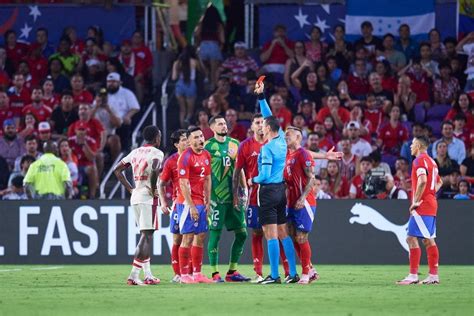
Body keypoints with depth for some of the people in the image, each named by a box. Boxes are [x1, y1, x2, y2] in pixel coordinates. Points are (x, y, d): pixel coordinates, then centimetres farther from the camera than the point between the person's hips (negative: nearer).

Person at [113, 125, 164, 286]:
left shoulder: (135, 152, 15)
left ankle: (148, 275, 10)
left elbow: (117, 170, 19)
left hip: (135, 197, 8)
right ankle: (134, 275, -13)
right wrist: (153, 189, -14)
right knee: (146, 236, -7)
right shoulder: (156, 153, -7)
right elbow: (155, 170, -27)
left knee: (145, 235, 13)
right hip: (148, 198, -8)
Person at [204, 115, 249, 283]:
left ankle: (232, 271, 15)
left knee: (241, 233, 5)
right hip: (217, 197, -6)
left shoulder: (235, 143, 13)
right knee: (215, 234, -4)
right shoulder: (208, 146, -4)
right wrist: (208, 196, -13)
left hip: (234, 196, 6)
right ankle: (215, 273, 1)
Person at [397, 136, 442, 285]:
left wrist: (416, 201, -20)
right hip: (431, 204, 10)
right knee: (428, 240, 12)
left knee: (412, 238, -11)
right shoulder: (431, 161, 18)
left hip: (422, 206, -10)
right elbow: (439, 182, 29)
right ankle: (434, 275, 11)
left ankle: (413, 276, -14)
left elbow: (422, 180, -26)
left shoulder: (420, 160, -12)